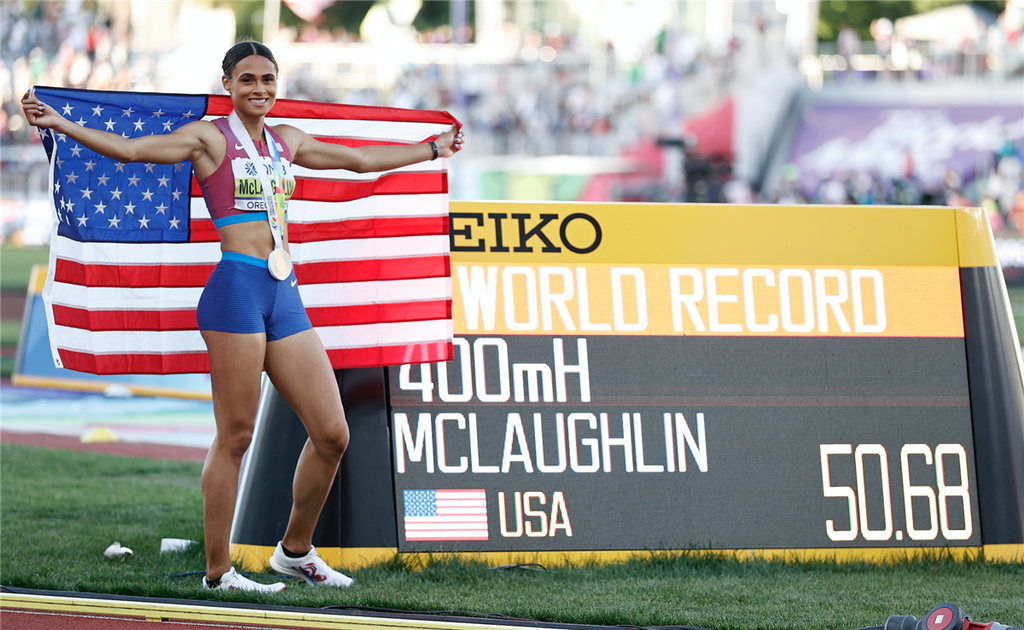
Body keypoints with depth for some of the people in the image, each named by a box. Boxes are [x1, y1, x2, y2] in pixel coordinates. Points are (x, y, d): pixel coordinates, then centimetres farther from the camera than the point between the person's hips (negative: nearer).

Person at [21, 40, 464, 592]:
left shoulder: (286, 141, 20)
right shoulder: (211, 138, 2)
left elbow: (363, 160, 34)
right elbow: (130, 149, -10)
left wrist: (432, 149, 44)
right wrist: (61, 126, -23)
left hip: (284, 297, 7)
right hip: (237, 290, -7)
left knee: (332, 434, 4)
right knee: (235, 437, -6)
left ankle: (296, 550, 21)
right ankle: (218, 571, 0)